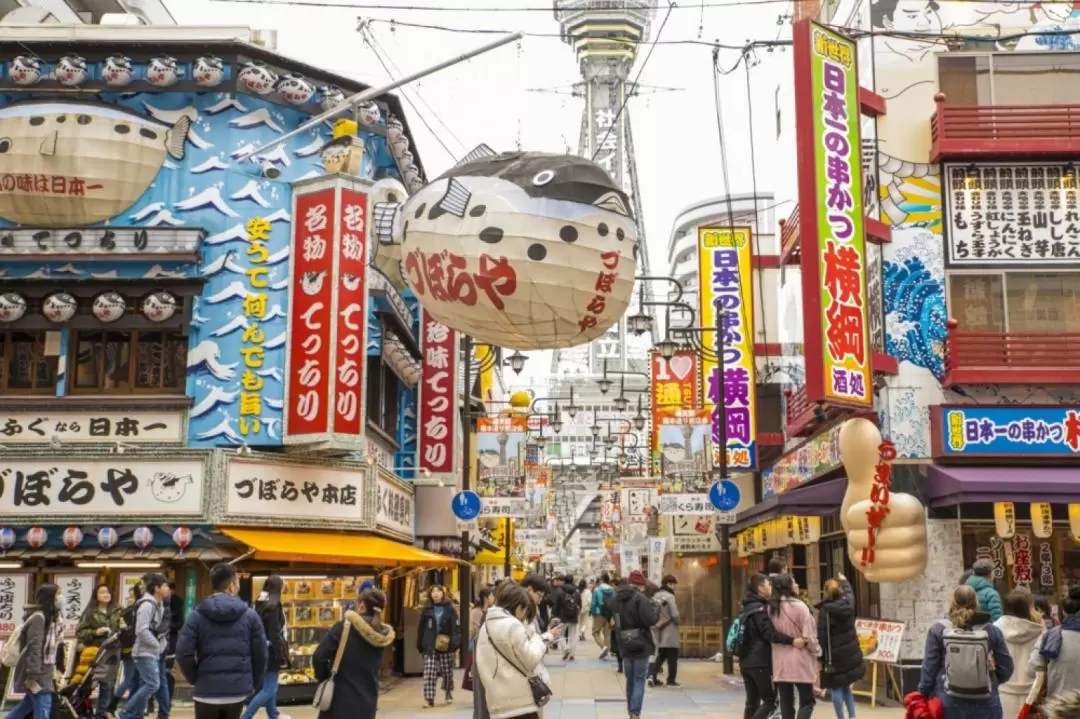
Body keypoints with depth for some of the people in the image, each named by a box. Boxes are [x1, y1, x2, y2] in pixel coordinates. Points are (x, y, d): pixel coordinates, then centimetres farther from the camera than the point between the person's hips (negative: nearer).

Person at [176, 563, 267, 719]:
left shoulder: (197, 616, -3)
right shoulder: (250, 615, 0)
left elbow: (183, 653, -8)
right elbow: (260, 654, 1)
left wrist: (195, 679, 8)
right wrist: (256, 684, 15)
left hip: (207, 691, -1)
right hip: (238, 690, 1)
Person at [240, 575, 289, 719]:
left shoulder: (260, 603, 9)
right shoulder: (273, 605, -17)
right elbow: (275, 633, -19)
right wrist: (282, 657, -17)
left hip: (262, 651, 9)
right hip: (270, 652, -9)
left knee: (269, 687, 16)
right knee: (269, 689, -5)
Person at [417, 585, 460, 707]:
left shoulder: (450, 609, -1)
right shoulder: (427, 610, 7)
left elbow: (456, 627, -6)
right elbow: (421, 629, 10)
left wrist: (455, 642, -19)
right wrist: (420, 645, 6)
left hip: (446, 647, -1)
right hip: (430, 646, 1)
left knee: (447, 671, 11)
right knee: (429, 672, -9)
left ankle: (448, 693, 32)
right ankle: (429, 697, -13)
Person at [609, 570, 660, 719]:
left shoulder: (615, 599, 9)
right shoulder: (639, 598, -16)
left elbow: (612, 620, 20)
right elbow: (650, 619, -22)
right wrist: (656, 611, -4)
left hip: (625, 646, 6)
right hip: (641, 645, -6)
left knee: (630, 680, 17)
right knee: (639, 680, -2)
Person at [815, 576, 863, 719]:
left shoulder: (824, 611, -12)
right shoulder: (848, 604, 2)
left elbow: (822, 636, -15)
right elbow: (849, 592, 28)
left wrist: (821, 657, -10)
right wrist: (844, 580, 47)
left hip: (835, 655, -5)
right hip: (851, 653, 6)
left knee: (837, 688, 3)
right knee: (846, 687, 19)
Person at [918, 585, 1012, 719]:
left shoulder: (938, 631, -4)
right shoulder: (991, 631, 1)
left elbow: (929, 669, -3)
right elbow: (1006, 669, 4)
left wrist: (923, 695, 9)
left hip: (948, 704, -1)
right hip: (985, 704, 1)